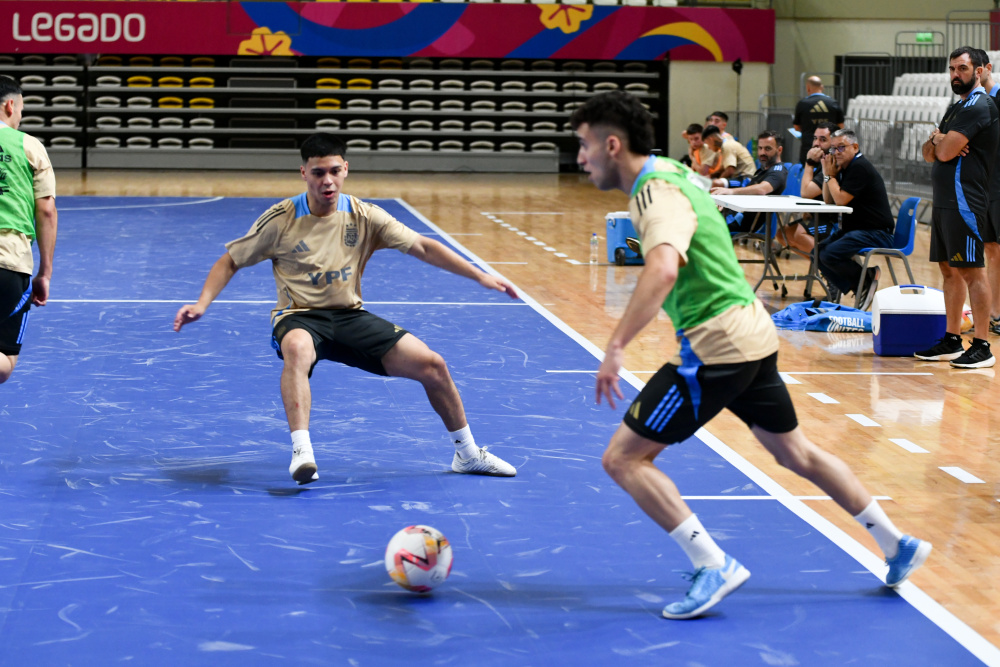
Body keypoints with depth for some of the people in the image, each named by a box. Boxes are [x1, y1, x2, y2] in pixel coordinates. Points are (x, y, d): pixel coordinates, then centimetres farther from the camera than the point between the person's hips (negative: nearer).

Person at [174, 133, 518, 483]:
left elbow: (423, 248, -2)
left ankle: (467, 454, 15)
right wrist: (202, 303, -13)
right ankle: (301, 452, -48)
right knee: (297, 349, -42)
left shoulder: (364, 217, -3)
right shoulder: (281, 219, -8)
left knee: (432, 365, -7)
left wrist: (480, 276, -9)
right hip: (300, 317, -3)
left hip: (350, 316, 3)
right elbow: (230, 261, 1)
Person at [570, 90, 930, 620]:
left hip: (714, 346, -10)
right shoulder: (673, 174, 12)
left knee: (623, 459, -7)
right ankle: (897, 546, 31)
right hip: (752, 333, 10)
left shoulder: (657, 194, -19)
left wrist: (616, 347, -41)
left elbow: (662, 270, -38)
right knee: (795, 452, 24)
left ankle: (714, 566, -11)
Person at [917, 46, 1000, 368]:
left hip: (964, 201, -10)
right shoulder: (957, 107, 20)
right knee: (950, 270, 12)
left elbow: (945, 152, -18)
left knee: (971, 270, -9)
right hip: (944, 200, 10)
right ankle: (952, 341, 18)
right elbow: (930, 153, 18)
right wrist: (936, 141, -4)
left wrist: (941, 142, 4)